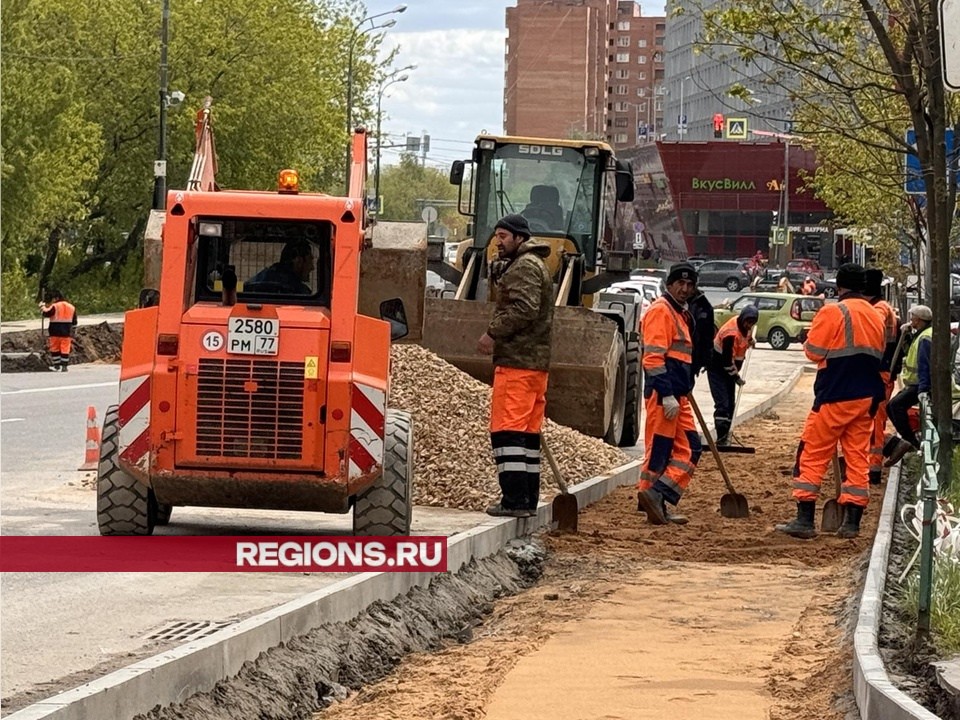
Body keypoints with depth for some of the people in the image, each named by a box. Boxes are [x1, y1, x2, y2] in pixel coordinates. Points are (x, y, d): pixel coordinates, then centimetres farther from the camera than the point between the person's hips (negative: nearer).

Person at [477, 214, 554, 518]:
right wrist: (498, 335, 16)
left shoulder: (524, 267, -9)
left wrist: (493, 333, -17)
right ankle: (528, 498, 13)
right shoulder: (534, 265, 25)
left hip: (516, 362, -11)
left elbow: (524, 309, -23)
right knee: (528, 431, 11)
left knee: (507, 430, -12)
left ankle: (514, 499, -16)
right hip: (536, 361, 11)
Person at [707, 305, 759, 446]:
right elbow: (727, 360, -26)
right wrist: (736, 377, -17)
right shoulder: (731, 333, -30)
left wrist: (751, 340, 9)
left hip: (730, 369, 9)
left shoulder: (746, 325, -3)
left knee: (730, 402, 9)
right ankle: (721, 439, -17)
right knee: (722, 404, -15)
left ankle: (725, 435, 17)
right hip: (717, 369, -9)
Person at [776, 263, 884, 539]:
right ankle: (852, 522, 8)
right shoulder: (875, 316, 10)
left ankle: (805, 519, -5)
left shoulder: (832, 312, -11)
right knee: (857, 457, 9)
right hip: (866, 398, 6)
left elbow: (813, 351, -10)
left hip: (835, 397, -6)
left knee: (812, 455, 0)